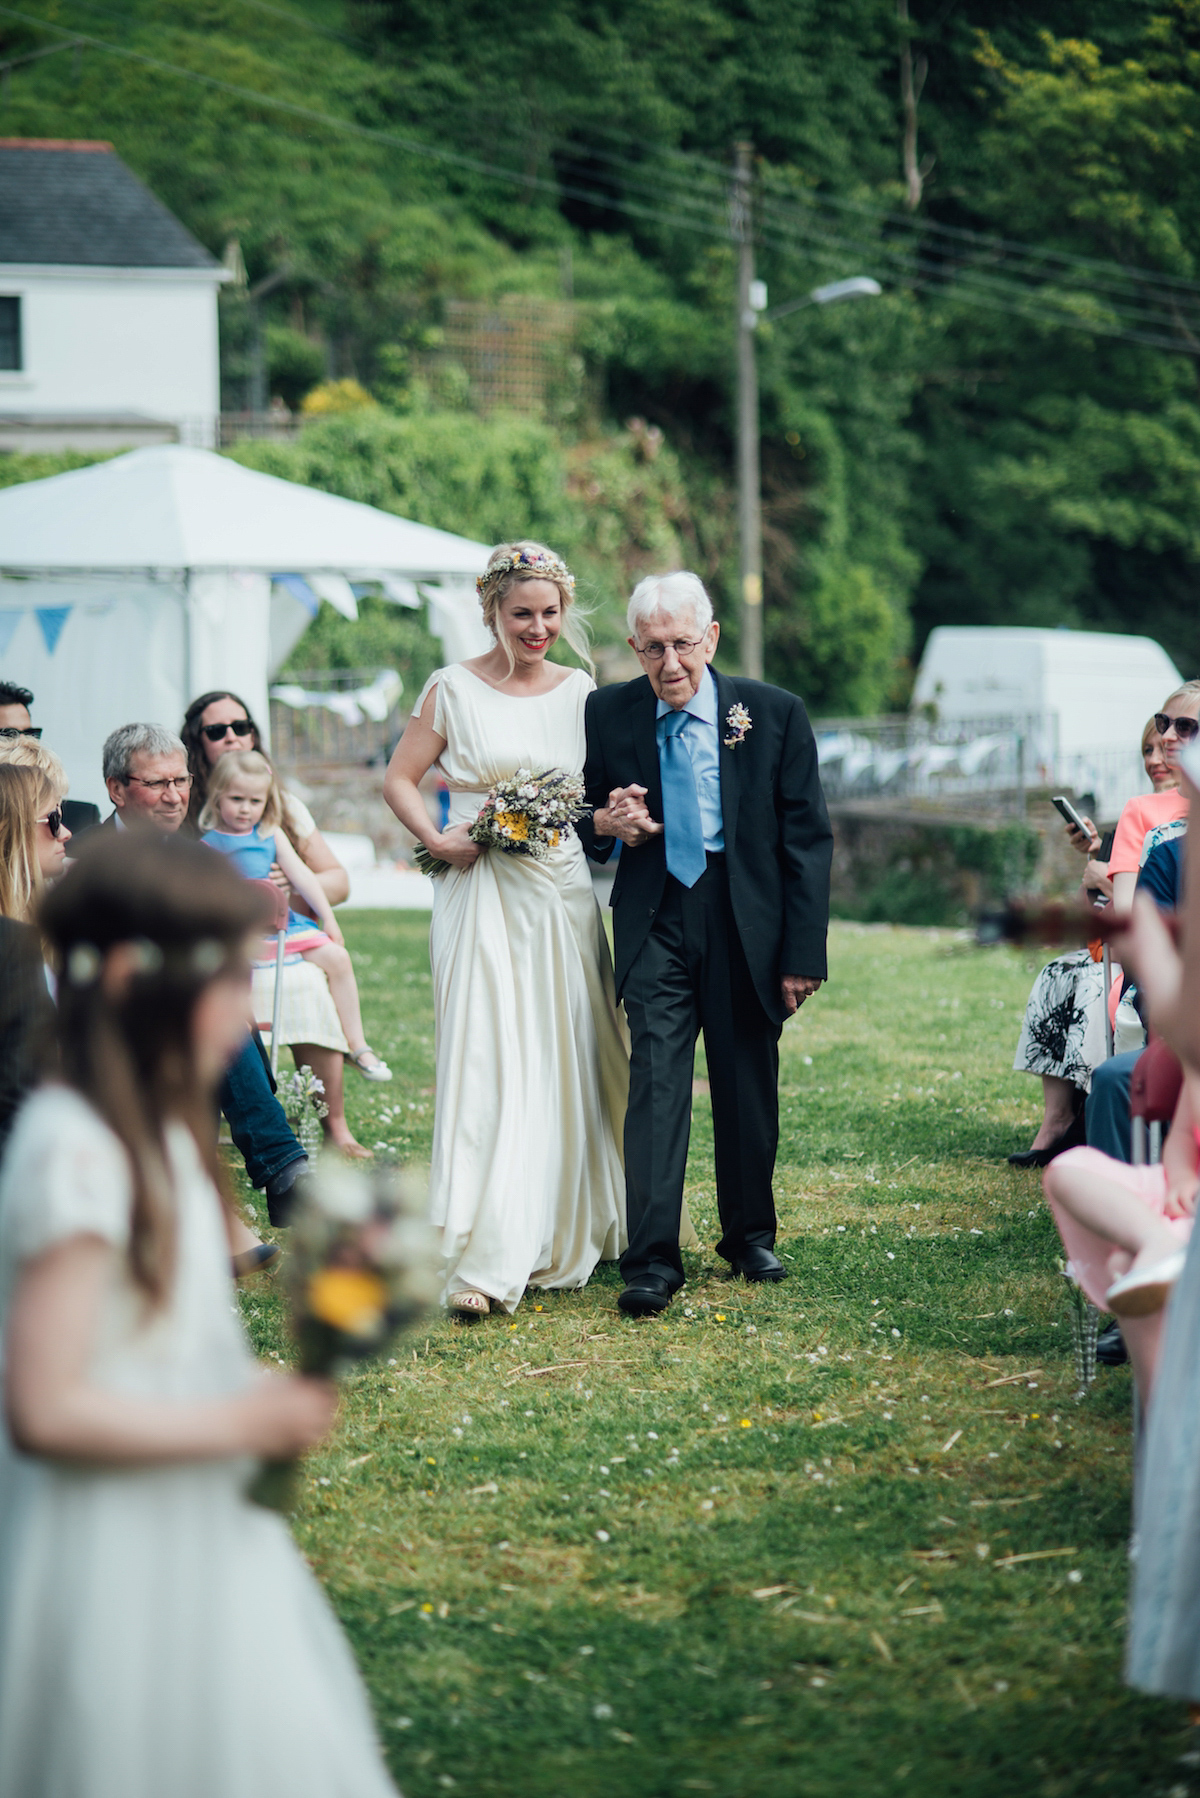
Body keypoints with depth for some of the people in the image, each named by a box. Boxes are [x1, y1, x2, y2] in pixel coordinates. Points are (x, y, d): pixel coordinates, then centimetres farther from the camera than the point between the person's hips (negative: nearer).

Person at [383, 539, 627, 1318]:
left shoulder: (580, 691, 10)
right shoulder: (453, 689, 0)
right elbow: (399, 779, 4)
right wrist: (437, 840, -12)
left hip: (564, 895, 4)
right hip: (483, 897, -4)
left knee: (569, 1064, 8)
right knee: (488, 1066, -10)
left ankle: (573, 1231, 25)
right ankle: (486, 1262, -12)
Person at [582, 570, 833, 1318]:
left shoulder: (775, 714, -5)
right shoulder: (608, 714, -2)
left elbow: (808, 839, -2)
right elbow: (585, 812, 13)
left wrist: (804, 953, -6)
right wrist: (605, 824, -12)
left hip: (746, 922, 0)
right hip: (656, 920, 0)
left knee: (749, 1087, 11)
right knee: (657, 1075, -13)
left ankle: (750, 1235, 30)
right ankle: (653, 1259, -14)